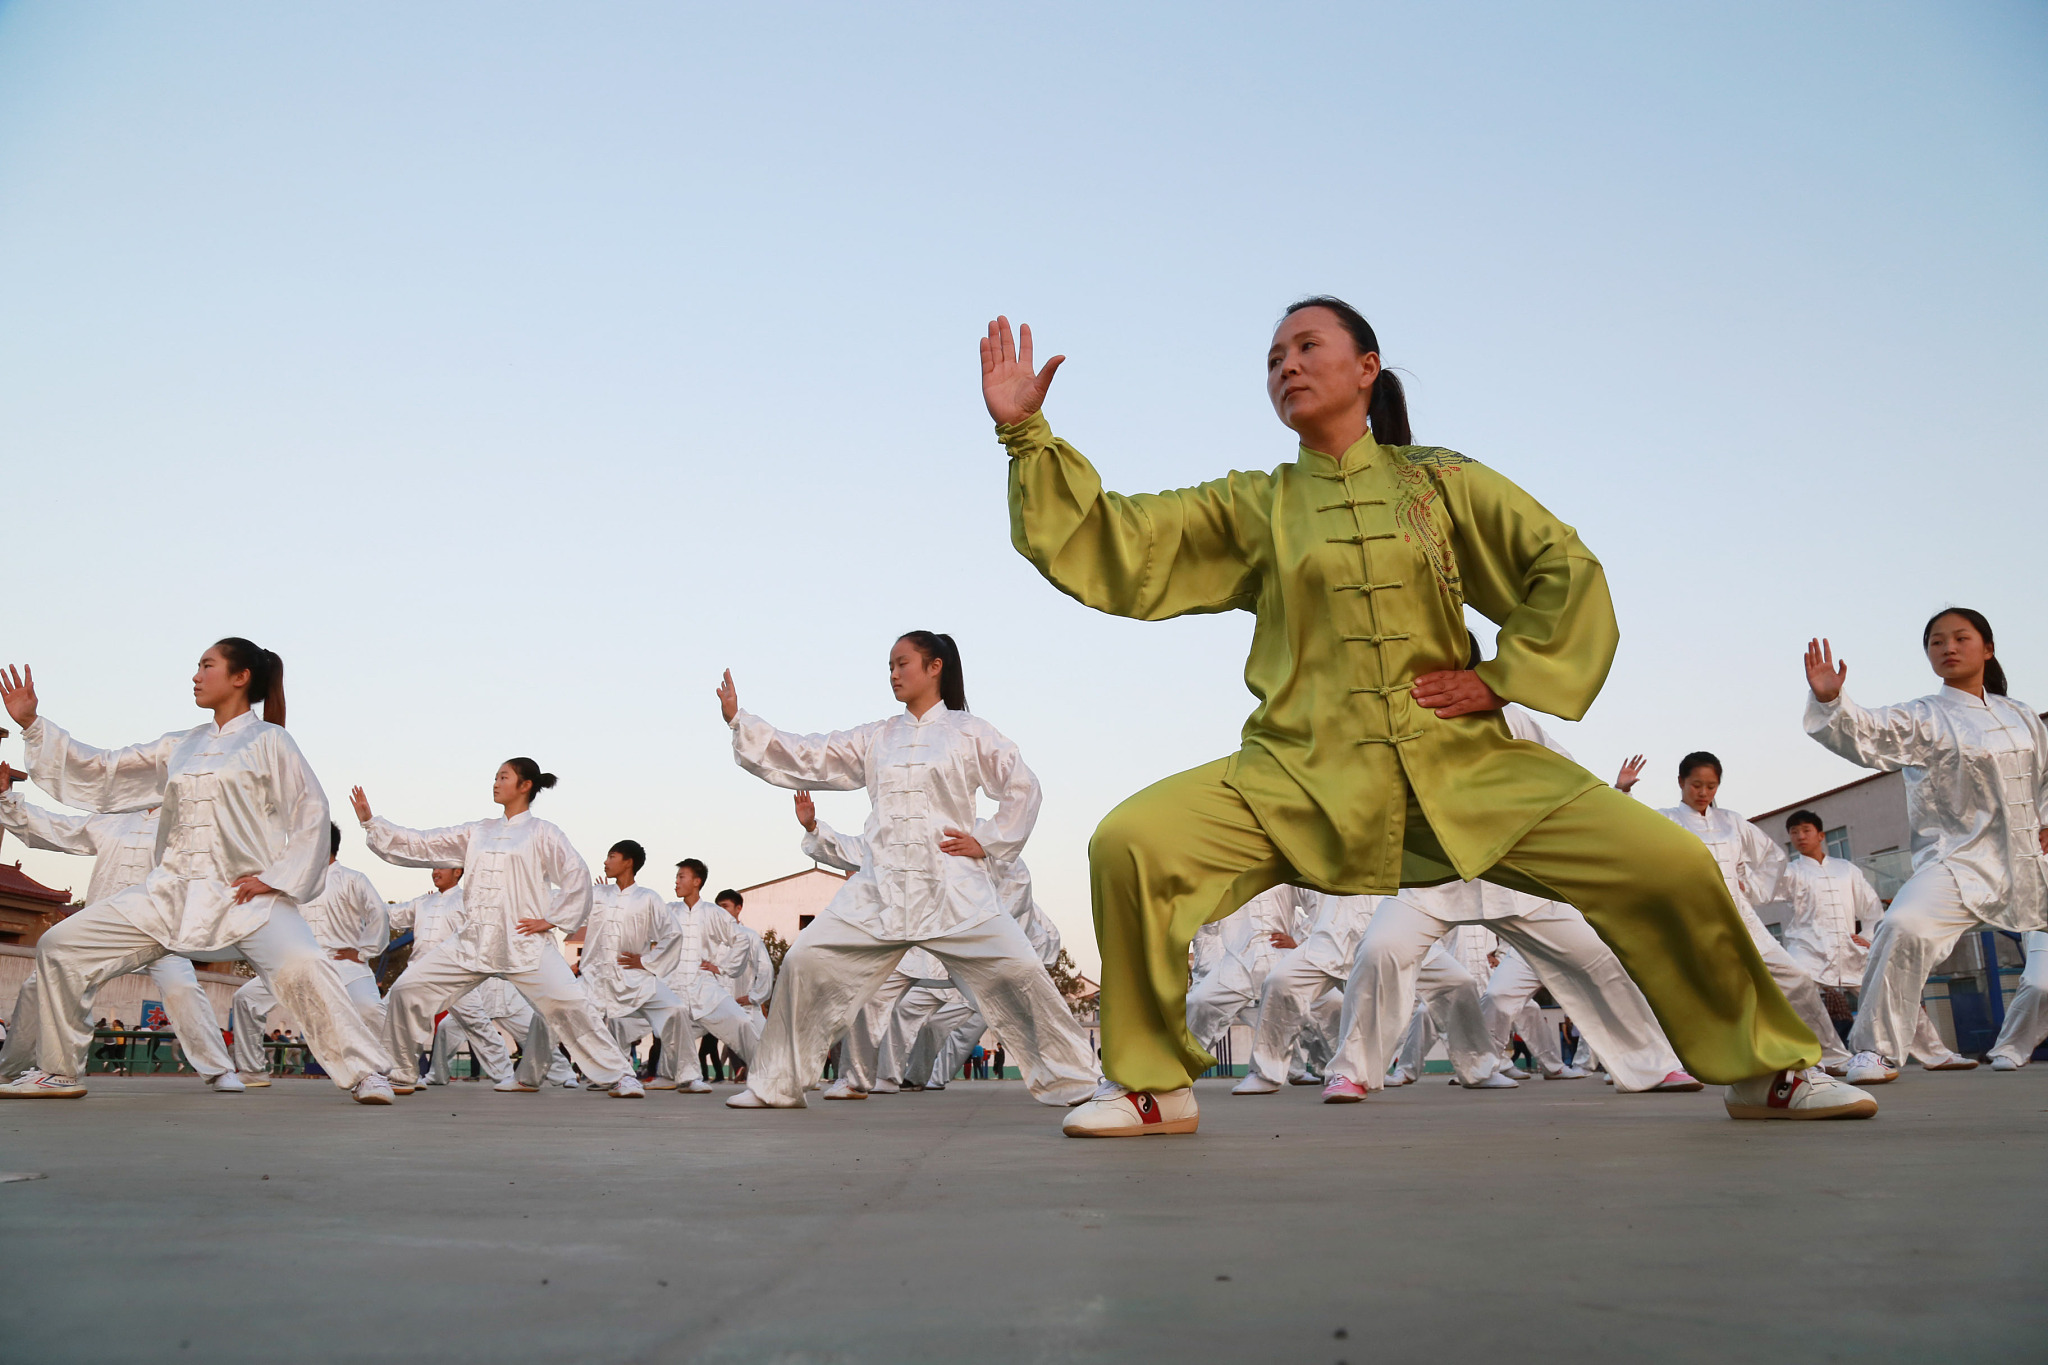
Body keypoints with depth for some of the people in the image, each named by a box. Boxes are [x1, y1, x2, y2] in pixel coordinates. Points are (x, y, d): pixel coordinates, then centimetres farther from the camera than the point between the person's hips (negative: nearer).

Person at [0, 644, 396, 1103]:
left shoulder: (268, 740, 0)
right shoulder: (180, 747, 16)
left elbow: (310, 812, -5)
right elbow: (101, 771, 19)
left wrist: (276, 878, -12)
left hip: (246, 893, -6)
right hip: (171, 892, 6)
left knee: (301, 967, -31)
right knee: (60, 945, 2)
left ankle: (364, 1074, -21)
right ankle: (60, 1071, 17)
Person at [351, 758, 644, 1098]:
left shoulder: (541, 832, 2)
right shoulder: (476, 833, 16)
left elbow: (576, 874, -7)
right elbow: (420, 845, 15)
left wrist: (551, 919, -9)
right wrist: (370, 821, 12)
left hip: (524, 941, -5)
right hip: (472, 941, 5)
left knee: (569, 1004, -16)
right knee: (407, 988, -1)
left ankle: (620, 1076, -6)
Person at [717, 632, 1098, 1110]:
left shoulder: (968, 732, 5)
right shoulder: (875, 738, 14)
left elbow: (1023, 788, 4)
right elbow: (804, 760, 10)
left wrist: (987, 842, -2)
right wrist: (737, 720, 5)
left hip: (952, 888, -3)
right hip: (881, 887, 3)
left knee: (1017, 971, -12)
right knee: (806, 960, -5)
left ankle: (1073, 1081, 6)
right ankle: (776, 1085, 10)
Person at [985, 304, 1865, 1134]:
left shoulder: (1441, 482, 9)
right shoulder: (1250, 509, 9)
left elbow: (1569, 573, 8)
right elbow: (1113, 545, 2)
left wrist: (1500, 677, -2)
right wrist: (1026, 433, -4)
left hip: (1462, 769, 1)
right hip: (1304, 776, 0)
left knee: (1672, 870, -10)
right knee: (1130, 846, -23)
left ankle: (1764, 1072, 18)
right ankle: (1153, 1086, -3)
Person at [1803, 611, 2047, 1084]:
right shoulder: (1923, 720, -3)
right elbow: (1866, 734, -22)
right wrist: (1828, 700, -40)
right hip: (1959, 861, -5)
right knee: (1905, 927, -30)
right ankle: (1877, 1050, -19)